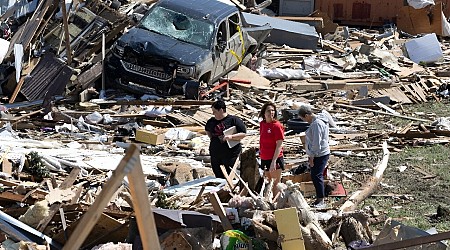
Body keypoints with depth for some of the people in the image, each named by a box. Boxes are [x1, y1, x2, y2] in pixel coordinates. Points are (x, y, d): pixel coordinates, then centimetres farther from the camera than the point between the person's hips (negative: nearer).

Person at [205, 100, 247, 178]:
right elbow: (207, 130, 31)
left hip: (230, 155, -5)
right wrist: (212, 137, 12)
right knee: (218, 177, 10)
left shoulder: (233, 120, -6)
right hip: (215, 156, 5)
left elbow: (243, 134, -8)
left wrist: (231, 137, -21)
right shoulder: (211, 121, 10)